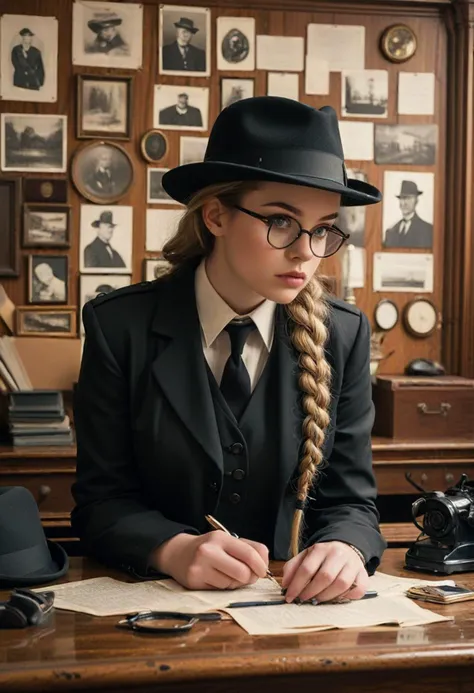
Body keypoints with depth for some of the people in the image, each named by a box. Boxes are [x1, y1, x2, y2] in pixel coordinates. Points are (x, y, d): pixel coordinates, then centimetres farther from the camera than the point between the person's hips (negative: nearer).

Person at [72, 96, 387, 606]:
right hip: (158, 605, -1)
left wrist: (345, 548, -20)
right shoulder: (119, 328, -6)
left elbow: (349, 498, 3)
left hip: (295, 602, 2)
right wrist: (174, 550, -24)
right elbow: (102, 499, -4)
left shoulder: (343, 335, 0)